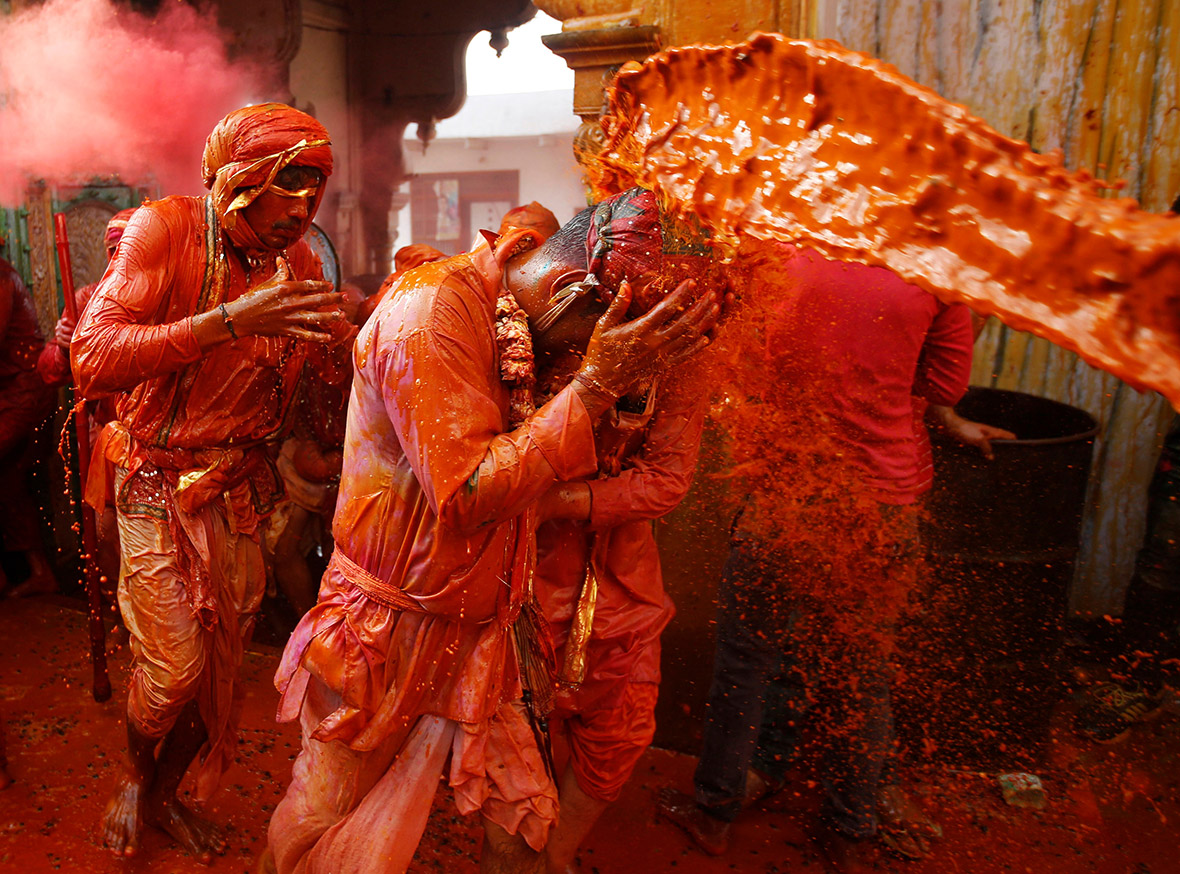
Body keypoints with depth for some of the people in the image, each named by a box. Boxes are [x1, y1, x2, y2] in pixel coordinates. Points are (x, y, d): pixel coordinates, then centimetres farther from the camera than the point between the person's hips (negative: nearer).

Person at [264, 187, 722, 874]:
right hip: (392, 630, -7)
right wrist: (595, 385, -27)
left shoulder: (514, 322, 3)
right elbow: (467, 495, -28)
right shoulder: (435, 308, -22)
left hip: (481, 631, 7)